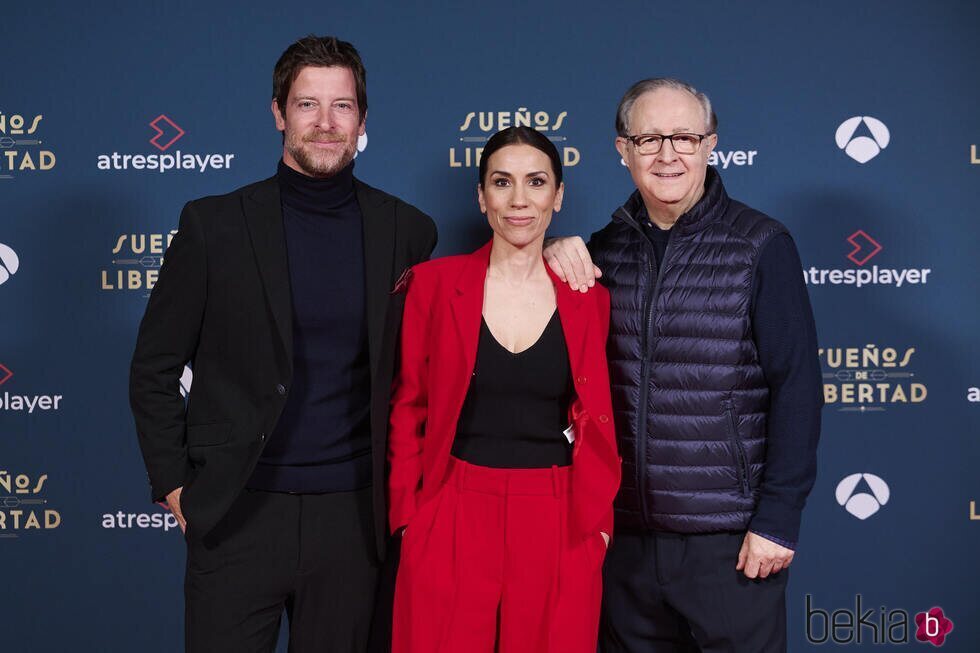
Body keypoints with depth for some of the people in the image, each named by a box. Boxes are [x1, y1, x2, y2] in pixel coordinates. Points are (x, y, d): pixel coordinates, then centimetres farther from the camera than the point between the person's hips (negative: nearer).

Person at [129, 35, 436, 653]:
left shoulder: (407, 231, 3)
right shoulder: (214, 224, -2)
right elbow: (154, 369, 3)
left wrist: (399, 483, 6)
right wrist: (174, 485, -1)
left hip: (353, 515, 2)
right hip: (237, 513, -1)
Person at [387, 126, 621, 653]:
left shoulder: (589, 299, 3)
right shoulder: (433, 283, 0)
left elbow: (598, 426, 7)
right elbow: (408, 408, 3)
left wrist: (597, 521, 0)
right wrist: (406, 512, -2)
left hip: (559, 528, 1)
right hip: (452, 521, -1)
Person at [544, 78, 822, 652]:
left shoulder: (760, 245, -6)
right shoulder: (604, 249, 7)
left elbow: (796, 386, -8)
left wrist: (778, 518, -12)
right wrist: (555, 260, -3)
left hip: (730, 539, -4)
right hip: (626, 534, 4)